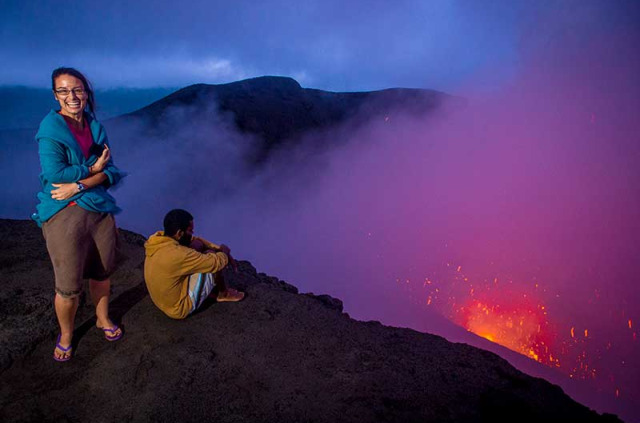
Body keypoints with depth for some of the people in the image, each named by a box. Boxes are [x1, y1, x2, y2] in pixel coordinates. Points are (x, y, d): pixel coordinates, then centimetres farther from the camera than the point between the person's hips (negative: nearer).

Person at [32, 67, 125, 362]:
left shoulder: (95, 127, 7)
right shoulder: (50, 129, -8)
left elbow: (111, 171, 0)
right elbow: (54, 174, -17)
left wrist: (79, 185, -14)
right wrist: (92, 169, -7)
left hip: (99, 208, 5)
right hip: (64, 213, -4)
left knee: (102, 272, 17)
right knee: (69, 286, 3)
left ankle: (103, 319, 41)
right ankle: (65, 335, 28)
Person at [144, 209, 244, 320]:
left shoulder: (159, 238, -8)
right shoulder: (177, 254, -34)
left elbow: (194, 240, 6)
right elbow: (216, 263, -24)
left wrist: (221, 251, 1)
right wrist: (224, 252, -2)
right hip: (179, 308, -8)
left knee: (198, 245, 5)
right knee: (212, 262, -9)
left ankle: (212, 290, 19)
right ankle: (223, 293, 17)